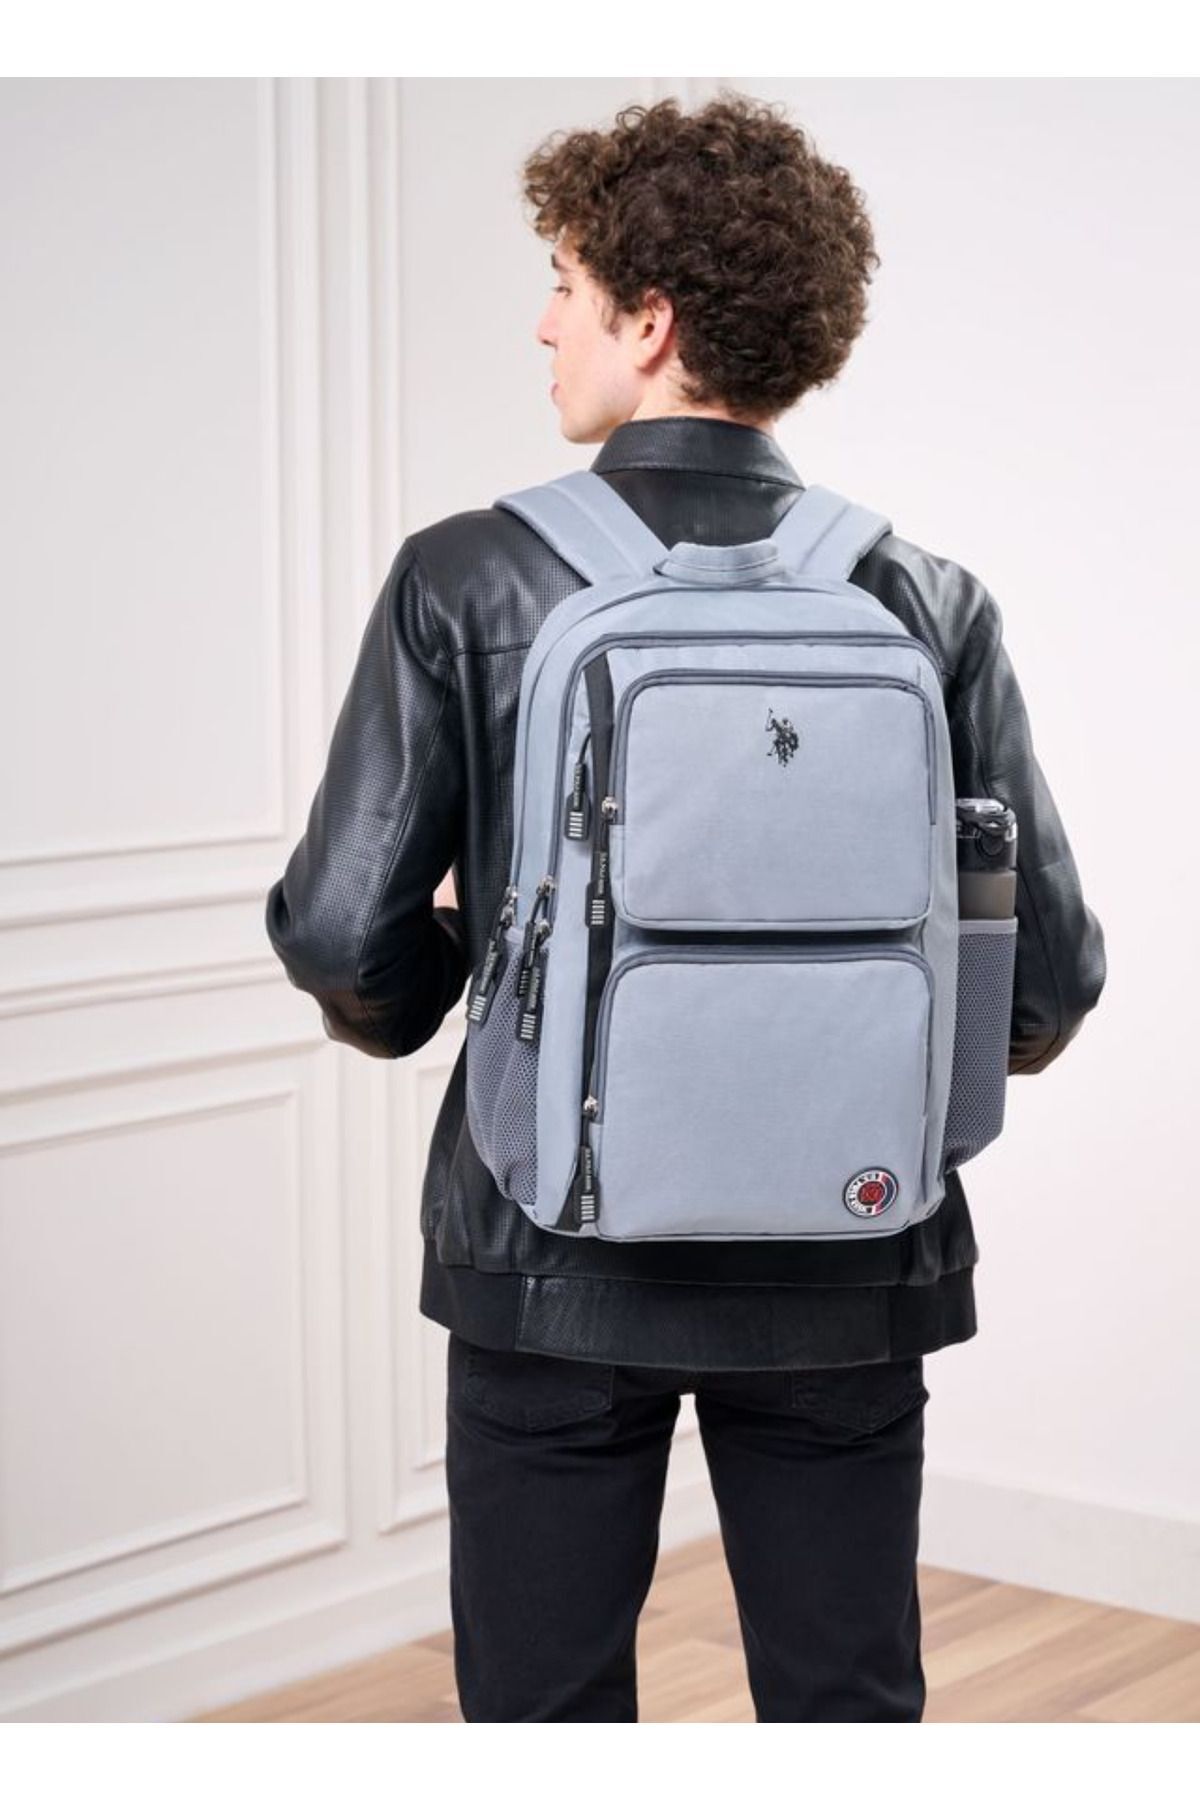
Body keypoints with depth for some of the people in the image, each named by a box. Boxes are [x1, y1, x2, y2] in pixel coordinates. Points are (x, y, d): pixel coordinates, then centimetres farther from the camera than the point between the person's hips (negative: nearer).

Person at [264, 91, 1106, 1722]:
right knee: (850, 1710, 13)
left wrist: (409, 1012, 11)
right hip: (842, 1272, 2)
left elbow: (343, 932, -13)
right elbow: (1051, 971, -6)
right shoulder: (927, 603, -6)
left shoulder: (466, 585, -10)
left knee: (544, 1717, 12)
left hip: (556, 1265, -1)